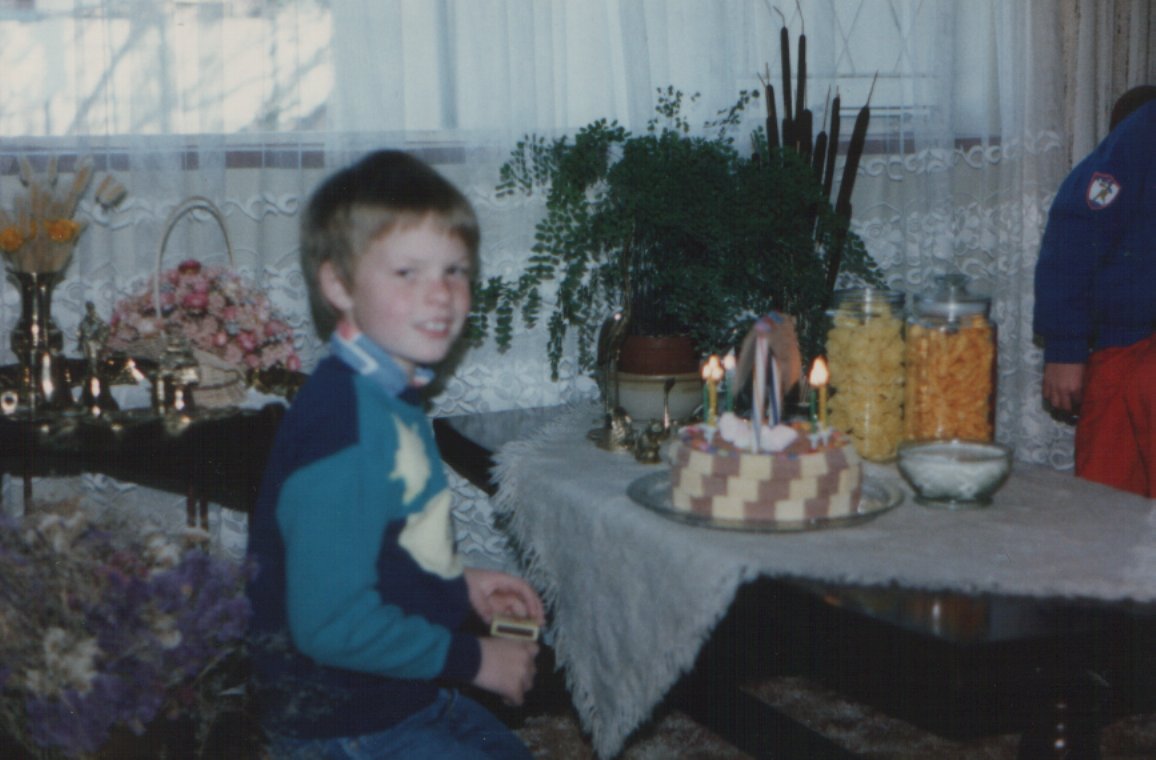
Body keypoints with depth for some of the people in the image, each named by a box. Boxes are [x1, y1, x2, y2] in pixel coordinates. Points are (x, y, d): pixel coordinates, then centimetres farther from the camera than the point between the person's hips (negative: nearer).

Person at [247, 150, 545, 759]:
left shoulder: (389, 396, 3)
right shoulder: (343, 431, -29)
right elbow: (332, 624, -29)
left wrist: (462, 583, 6)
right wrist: (472, 658, -20)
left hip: (406, 696, 10)